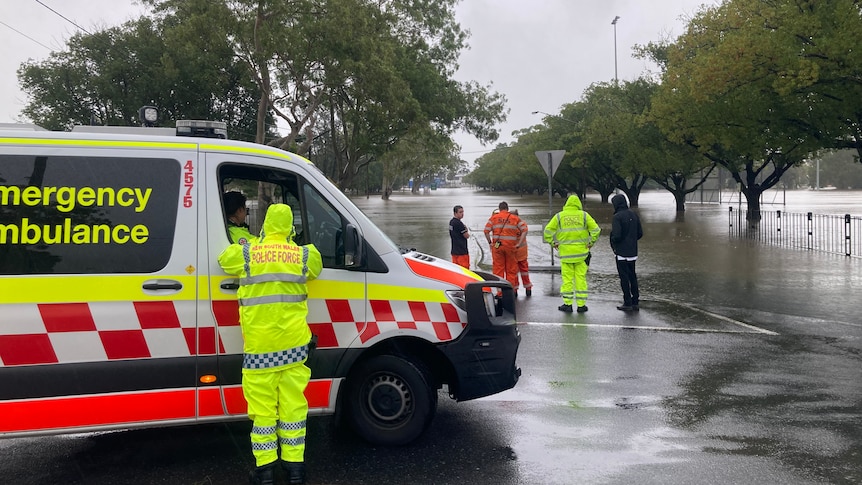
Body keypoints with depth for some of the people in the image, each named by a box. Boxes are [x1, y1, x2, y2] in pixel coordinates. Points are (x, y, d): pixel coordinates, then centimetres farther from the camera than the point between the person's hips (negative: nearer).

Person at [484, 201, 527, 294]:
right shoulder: (515, 218, 8)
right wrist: (519, 243, -1)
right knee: (511, 270, 8)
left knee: (498, 269, 4)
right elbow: (525, 230, 0)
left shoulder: (494, 217, 5)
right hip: (510, 246, 1)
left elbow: (486, 231, -3)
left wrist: (490, 243, 5)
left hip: (497, 246, 0)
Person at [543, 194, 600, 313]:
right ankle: (581, 305, 8)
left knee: (567, 278, 6)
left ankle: (567, 304, 8)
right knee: (581, 278, 6)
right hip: (581, 252, 0)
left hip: (565, 253, 0)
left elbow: (548, 230, -2)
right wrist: (591, 242, 3)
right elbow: (595, 229, -6)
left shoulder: (559, 216, 3)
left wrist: (553, 243, 6)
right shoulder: (584, 215, 1)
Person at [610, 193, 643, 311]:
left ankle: (628, 303, 2)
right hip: (633, 251, 7)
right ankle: (635, 302, 17)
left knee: (624, 277, 0)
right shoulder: (633, 215, 7)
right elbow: (640, 233, 9)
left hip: (622, 252, -7)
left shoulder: (617, 217, -16)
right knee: (632, 276, 14)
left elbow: (616, 235, -22)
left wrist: (612, 241, -2)